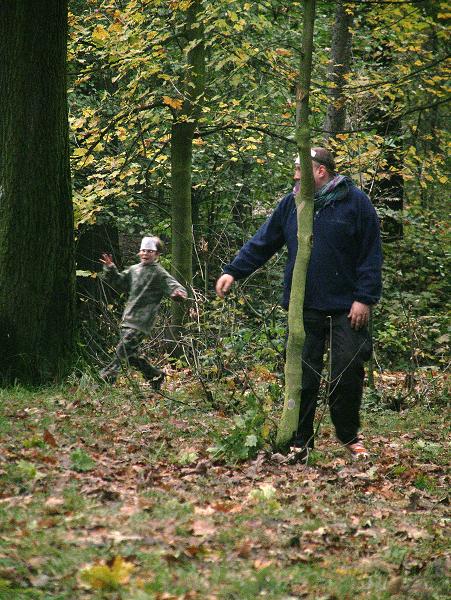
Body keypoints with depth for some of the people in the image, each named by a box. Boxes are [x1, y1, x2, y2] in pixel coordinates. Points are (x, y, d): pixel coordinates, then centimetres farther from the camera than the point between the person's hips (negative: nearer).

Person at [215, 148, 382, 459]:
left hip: (347, 308, -3)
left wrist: (365, 298, -9)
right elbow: (262, 244, 11)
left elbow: (371, 255, -4)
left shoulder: (355, 202, -3)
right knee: (303, 377, 2)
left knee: (349, 372, -1)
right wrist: (233, 271, 1)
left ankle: (350, 436, 19)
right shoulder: (291, 204, 8)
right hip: (304, 309, 3)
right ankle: (300, 442, 11)